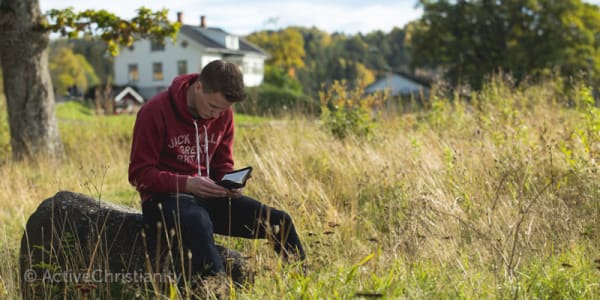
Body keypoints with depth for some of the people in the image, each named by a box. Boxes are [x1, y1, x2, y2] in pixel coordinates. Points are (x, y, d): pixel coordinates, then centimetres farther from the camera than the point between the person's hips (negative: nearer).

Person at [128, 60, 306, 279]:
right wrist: (186, 184, -27)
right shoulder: (156, 112, -13)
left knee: (279, 221, -10)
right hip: (164, 197, -5)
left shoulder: (223, 114, 4)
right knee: (198, 222, -42)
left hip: (206, 195, 6)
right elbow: (139, 174, -13)